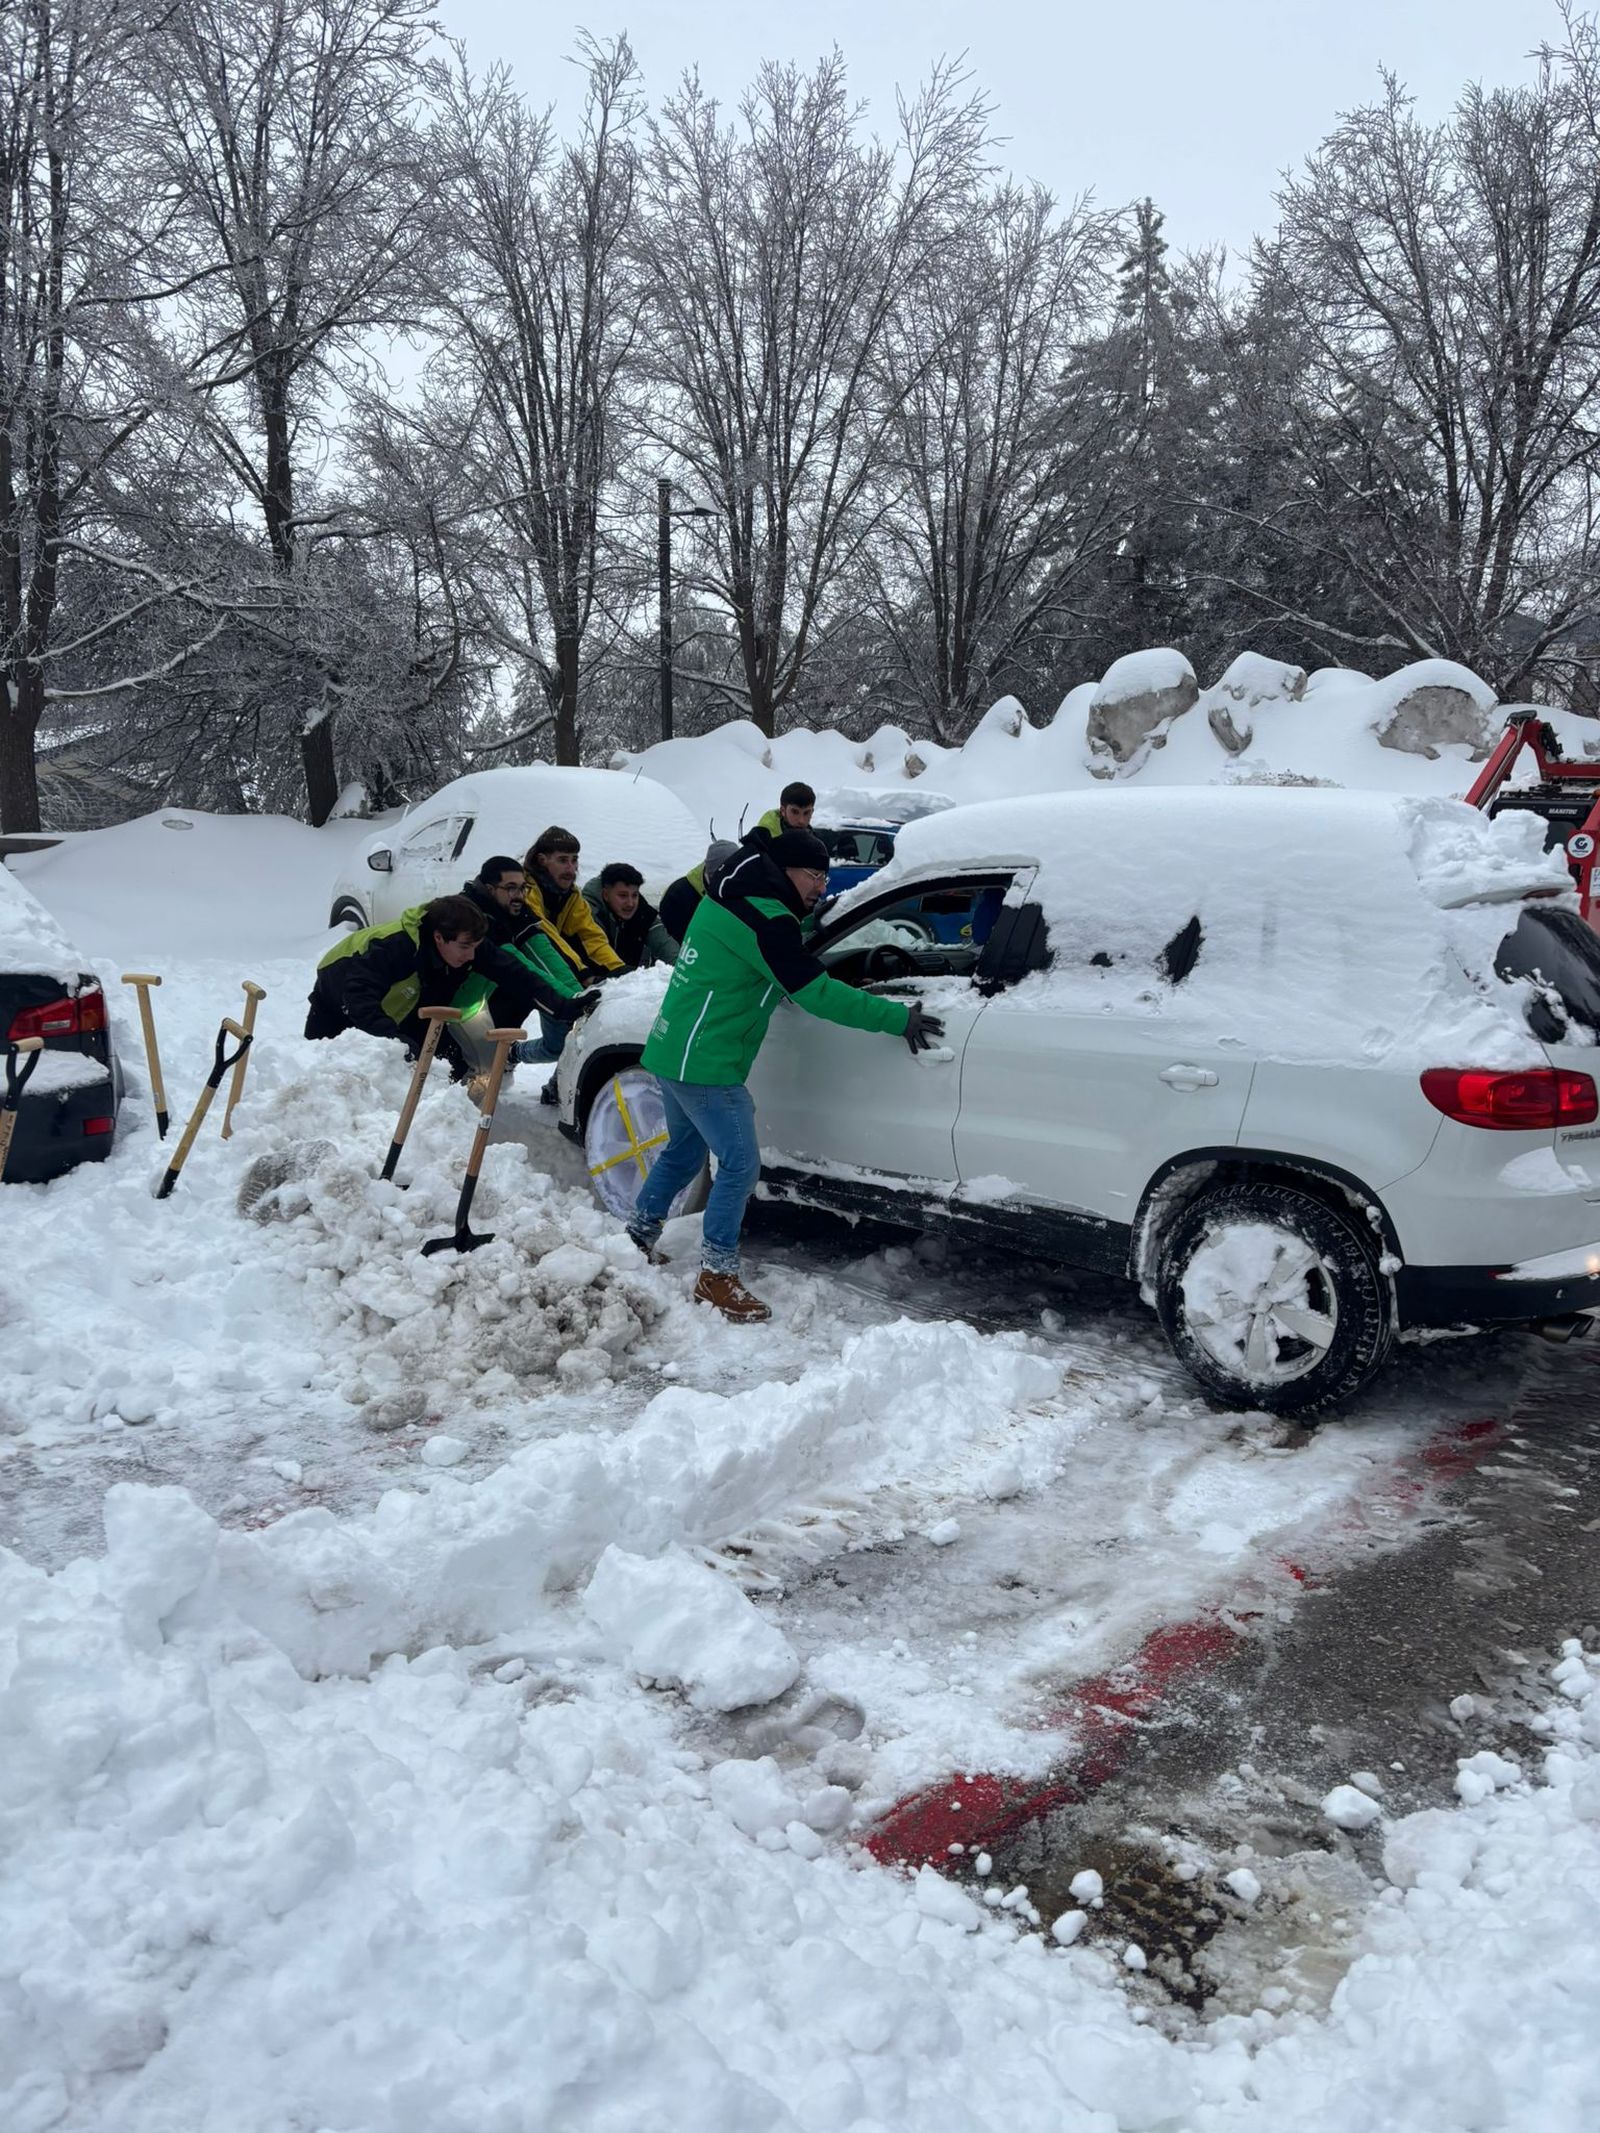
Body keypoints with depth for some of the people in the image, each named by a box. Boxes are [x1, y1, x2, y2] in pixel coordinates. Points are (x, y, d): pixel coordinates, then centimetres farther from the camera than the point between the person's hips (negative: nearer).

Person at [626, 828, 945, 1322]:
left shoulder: (729, 898, 12)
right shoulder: (764, 920, -19)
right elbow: (816, 994, -22)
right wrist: (898, 1018, -20)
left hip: (673, 1054, 10)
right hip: (704, 1064, -10)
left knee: (684, 1151, 23)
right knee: (740, 1164, -5)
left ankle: (636, 1240, 36)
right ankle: (716, 1278, 1)